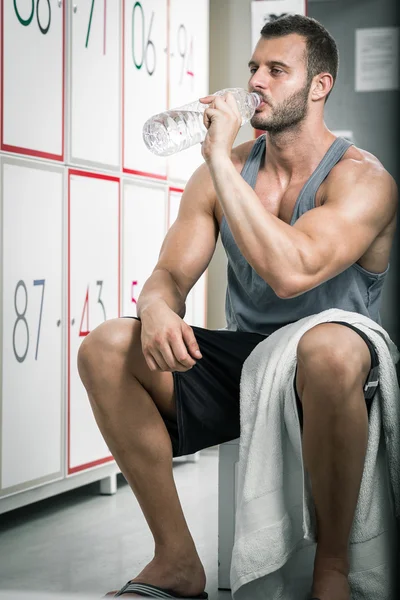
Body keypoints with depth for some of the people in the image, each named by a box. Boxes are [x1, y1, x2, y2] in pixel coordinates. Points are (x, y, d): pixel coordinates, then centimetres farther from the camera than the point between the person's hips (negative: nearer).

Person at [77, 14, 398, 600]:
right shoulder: (220, 173, 6)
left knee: (328, 347, -41)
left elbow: (290, 271, -30)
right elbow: (170, 274, 2)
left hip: (331, 376, -5)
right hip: (241, 361, 5)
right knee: (106, 347, -16)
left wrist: (220, 156, -24)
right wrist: (157, 309, -25)